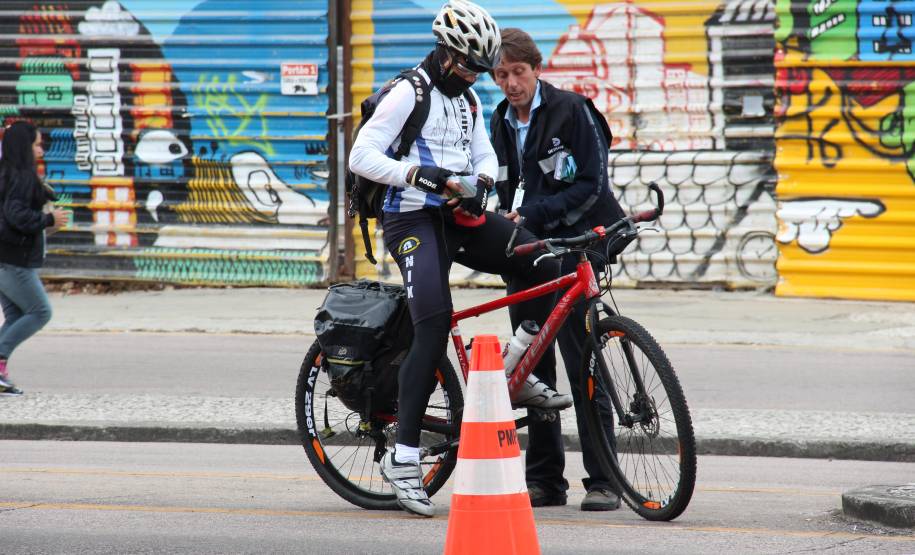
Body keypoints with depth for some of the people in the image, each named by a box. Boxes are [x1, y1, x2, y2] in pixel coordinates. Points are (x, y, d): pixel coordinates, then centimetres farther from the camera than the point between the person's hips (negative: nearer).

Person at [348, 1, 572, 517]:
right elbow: (362, 156, -15)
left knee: (541, 261, -13)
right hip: (413, 218, -7)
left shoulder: (469, 100, 16)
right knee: (435, 324, -23)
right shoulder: (408, 93, -8)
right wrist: (417, 173, -28)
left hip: (459, 216, 7)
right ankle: (404, 456, -20)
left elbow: (485, 154, 14)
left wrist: (481, 182, -10)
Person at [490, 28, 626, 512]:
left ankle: (602, 481, -8)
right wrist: (511, 224, 3)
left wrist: (533, 213, -19)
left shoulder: (572, 111, -9)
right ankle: (544, 480, 10)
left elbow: (591, 186, -13)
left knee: (580, 359, -11)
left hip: (574, 246, -7)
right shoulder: (501, 123, 12)